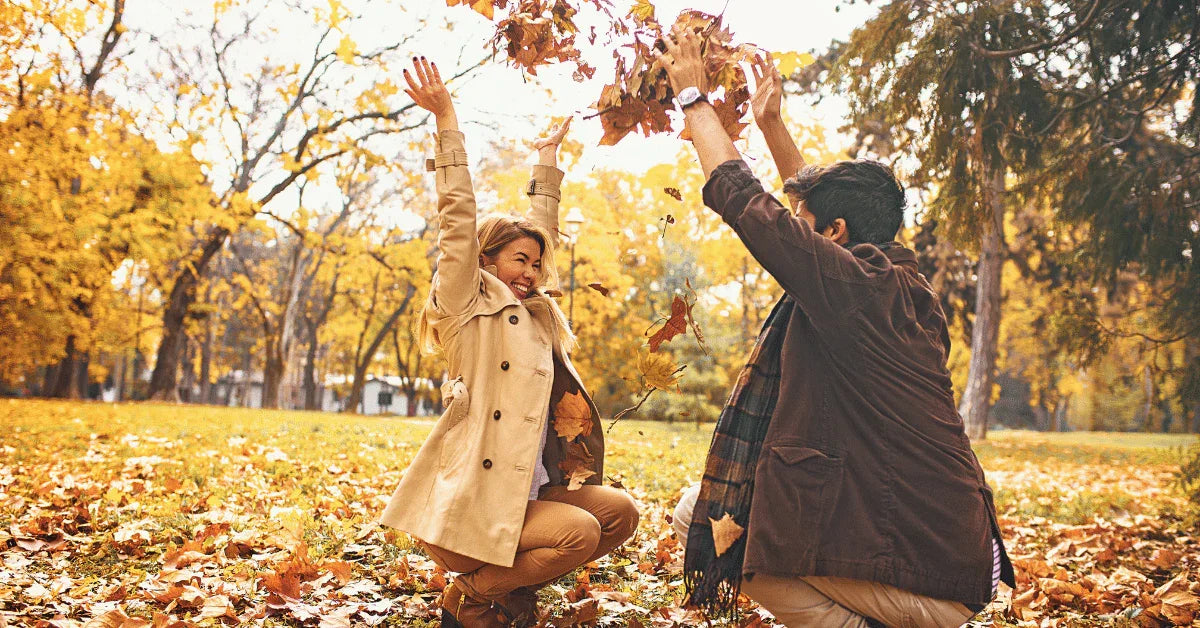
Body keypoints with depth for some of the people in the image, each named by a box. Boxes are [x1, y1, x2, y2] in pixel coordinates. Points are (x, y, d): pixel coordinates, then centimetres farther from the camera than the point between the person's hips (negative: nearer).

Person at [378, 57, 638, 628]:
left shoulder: (533, 314, 17)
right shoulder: (468, 307, -3)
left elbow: (540, 230, 27)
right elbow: (458, 218, -11)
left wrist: (547, 159, 34)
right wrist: (446, 121, -13)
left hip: (531, 489, 9)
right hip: (472, 500, -8)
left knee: (619, 511, -5)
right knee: (579, 531, -24)